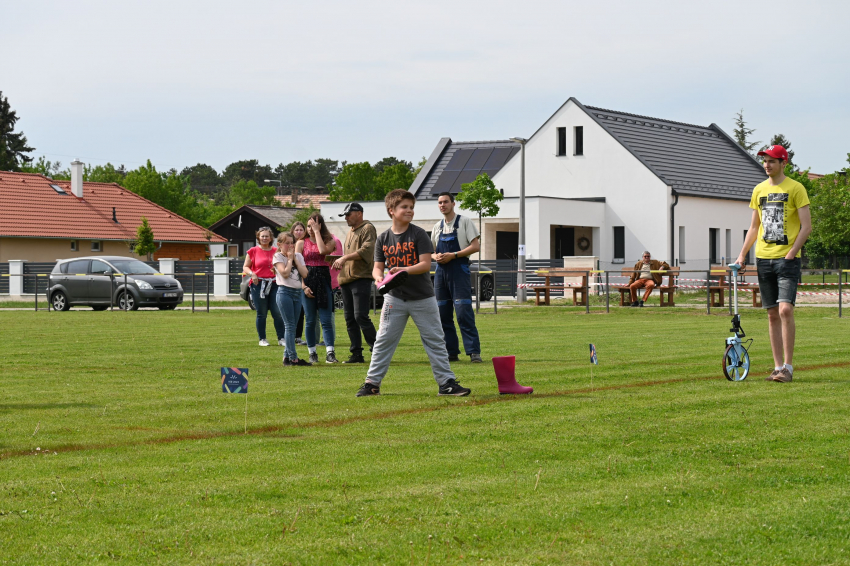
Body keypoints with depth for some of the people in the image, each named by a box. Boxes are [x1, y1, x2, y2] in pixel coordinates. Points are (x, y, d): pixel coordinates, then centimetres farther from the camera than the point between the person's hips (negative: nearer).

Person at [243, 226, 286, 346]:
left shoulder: (276, 251, 10)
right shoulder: (253, 251, 5)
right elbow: (245, 267, 8)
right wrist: (252, 273, -11)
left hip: (274, 284, 1)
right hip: (258, 285, -1)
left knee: (278, 313, -6)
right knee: (261, 313, 2)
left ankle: (281, 338, 2)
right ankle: (262, 339, 12)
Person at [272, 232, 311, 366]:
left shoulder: (298, 256, 13)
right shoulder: (278, 257, -1)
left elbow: (304, 274, -1)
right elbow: (285, 273, -15)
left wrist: (295, 258, -2)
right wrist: (289, 259, -6)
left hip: (297, 292, 6)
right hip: (285, 292, -6)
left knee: (292, 326, 7)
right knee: (290, 325, -9)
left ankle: (287, 356, 12)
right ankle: (293, 358, -11)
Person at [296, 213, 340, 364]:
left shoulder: (329, 241, 7)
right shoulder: (302, 243, 7)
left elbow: (323, 250, -17)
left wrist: (317, 231, -9)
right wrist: (304, 286, -9)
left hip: (324, 282, -1)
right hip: (307, 281, 1)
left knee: (326, 319, -7)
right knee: (310, 320, 3)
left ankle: (330, 353, -11)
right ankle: (312, 353, 10)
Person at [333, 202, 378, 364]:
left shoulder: (367, 228, -4)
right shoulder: (351, 232, 24)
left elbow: (366, 250, -18)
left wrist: (345, 257, -20)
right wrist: (340, 262, 11)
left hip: (361, 279, -9)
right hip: (347, 279, 9)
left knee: (360, 316, -16)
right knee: (350, 319, 7)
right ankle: (356, 354, 10)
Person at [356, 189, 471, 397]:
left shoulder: (419, 234, -6)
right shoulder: (383, 239, 3)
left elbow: (425, 264, -13)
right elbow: (377, 267, 4)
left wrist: (404, 270, -29)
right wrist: (379, 277, -19)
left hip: (422, 298, -2)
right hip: (395, 297, 2)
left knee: (434, 341, 2)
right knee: (384, 340, 3)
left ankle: (446, 382, 7)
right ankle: (372, 383, 10)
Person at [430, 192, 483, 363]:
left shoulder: (464, 222, -1)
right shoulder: (437, 227, 16)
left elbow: (476, 246, -8)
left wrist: (452, 255, -15)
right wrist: (436, 256, -3)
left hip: (459, 270, -6)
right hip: (441, 271, 6)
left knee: (464, 312, -14)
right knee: (442, 314, 4)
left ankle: (474, 352, -14)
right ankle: (451, 352, 11)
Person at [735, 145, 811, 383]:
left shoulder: (795, 188, -3)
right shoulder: (759, 190, 13)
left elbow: (806, 226, -6)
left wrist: (791, 254, -14)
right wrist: (742, 255, 13)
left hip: (787, 259, -5)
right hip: (764, 258, 5)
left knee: (785, 310, -16)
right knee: (772, 314, 6)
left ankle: (788, 366, -9)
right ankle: (778, 366, 11)